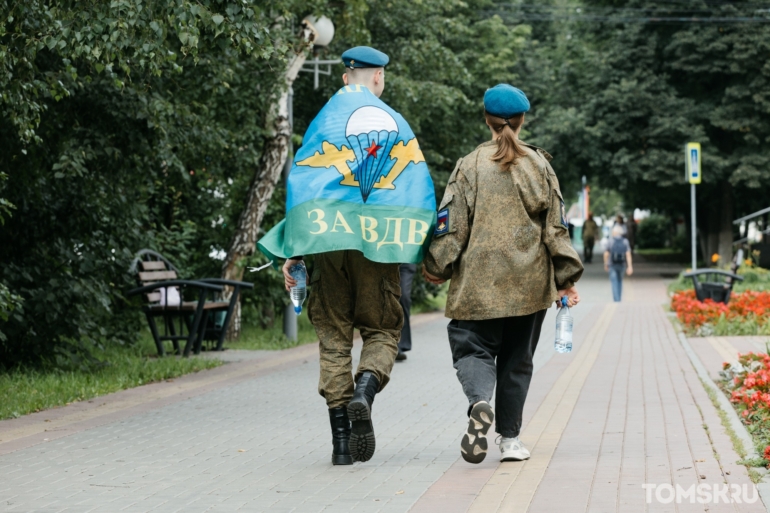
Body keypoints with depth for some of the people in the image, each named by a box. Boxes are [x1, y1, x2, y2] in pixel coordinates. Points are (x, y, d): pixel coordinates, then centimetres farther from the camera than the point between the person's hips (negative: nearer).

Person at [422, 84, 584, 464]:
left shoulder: (469, 166, -1)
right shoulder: (539, 165, 5)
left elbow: (452, 223, -4)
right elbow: (555, 226, 4)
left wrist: (436, 269, 6)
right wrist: (566, 278, 8)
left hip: (478, 283, -2)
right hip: (529, 283, 2)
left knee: (473, 348, 3)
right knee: (517, 358, 12)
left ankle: (479, 402, -28)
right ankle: (510, 439, 12)